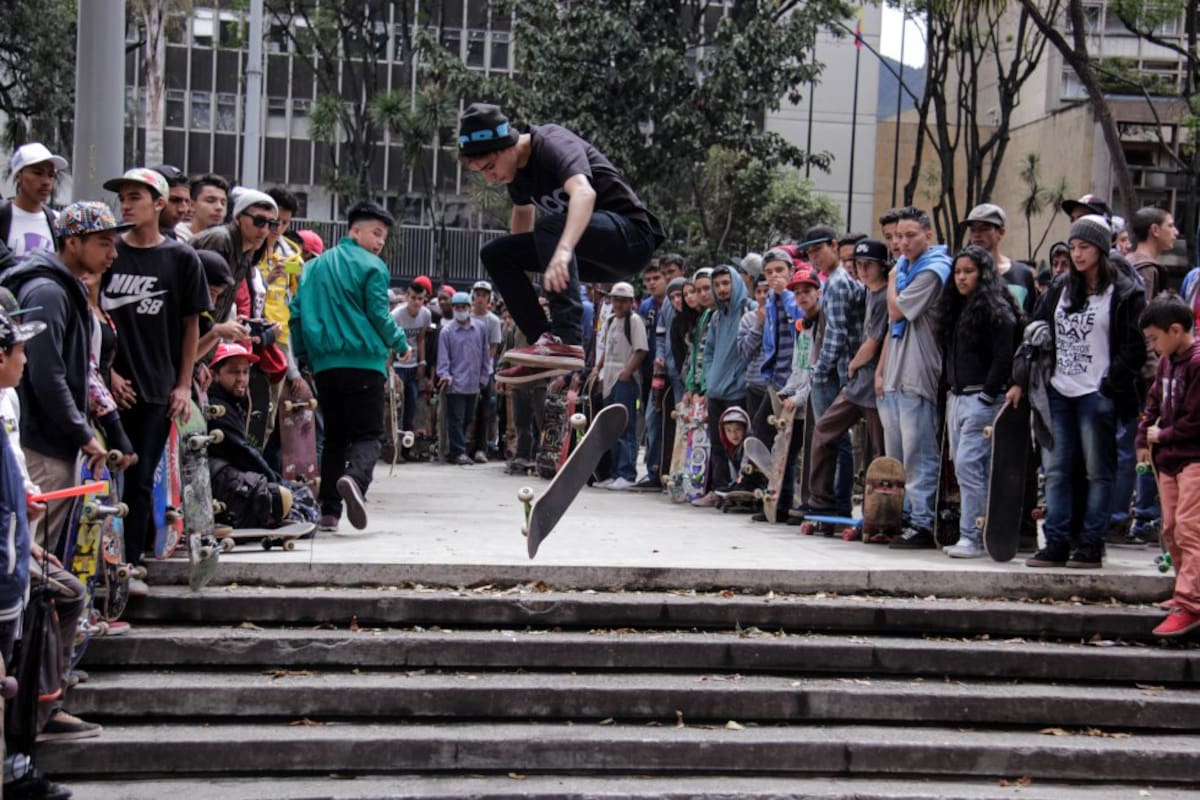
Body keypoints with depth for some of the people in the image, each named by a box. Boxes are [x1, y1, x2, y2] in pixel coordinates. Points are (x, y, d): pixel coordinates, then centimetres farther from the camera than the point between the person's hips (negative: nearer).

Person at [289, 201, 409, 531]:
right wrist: (401, 344, 11)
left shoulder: (315, 265, 15)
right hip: (364, 363, -5)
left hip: (325, 364, 5)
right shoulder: (372, 267, -2)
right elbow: (379, 315, -5)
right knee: (368, 435, -3)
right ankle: (355, 478, -34)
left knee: (334, 436, 14)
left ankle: (329, 510, 6)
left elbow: (296, 312, 11)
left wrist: (304, 356, 19)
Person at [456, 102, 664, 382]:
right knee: (495, 254, 2)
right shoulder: (517, 166, 5)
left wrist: (564, 250, -55)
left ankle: (566, 339, -37)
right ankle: (545, 345, -3)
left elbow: (584, 192, -40)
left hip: (631, 237, -9)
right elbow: (523, 210, 25)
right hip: (598, 259, 9)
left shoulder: (553, 144, -20)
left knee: (550, 225, -33)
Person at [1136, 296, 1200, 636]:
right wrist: (1144, 439, 9)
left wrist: (1162, 436, -8)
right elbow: (1154, 402, 20)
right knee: (1170, 529, 13)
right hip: (1167, 458, 9)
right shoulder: (1167, 362, 10)